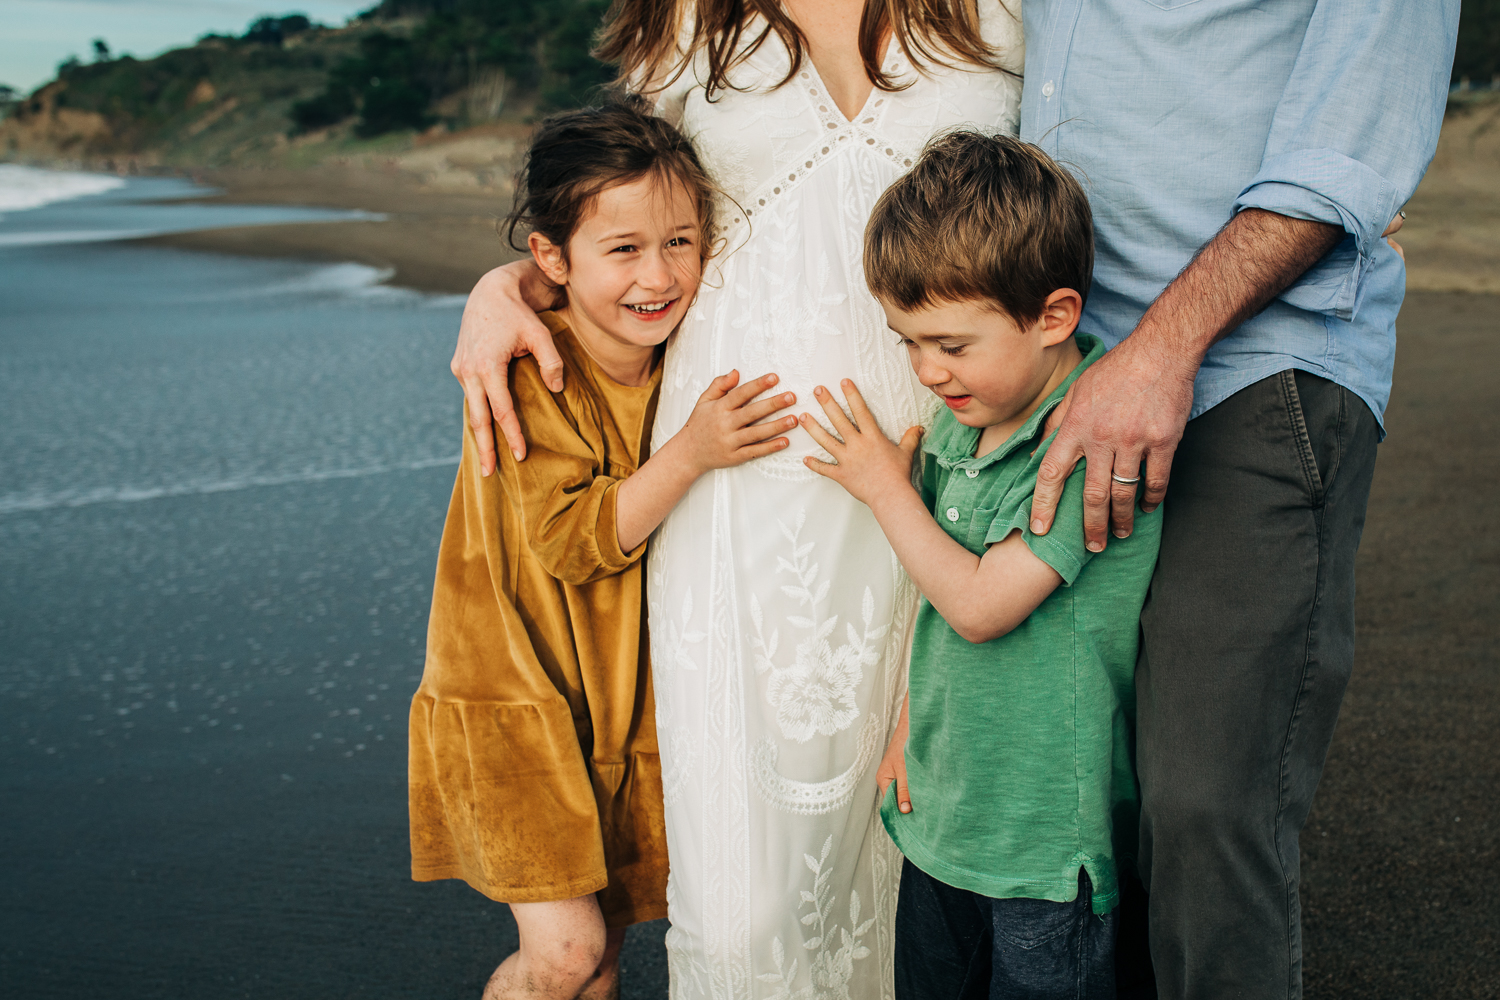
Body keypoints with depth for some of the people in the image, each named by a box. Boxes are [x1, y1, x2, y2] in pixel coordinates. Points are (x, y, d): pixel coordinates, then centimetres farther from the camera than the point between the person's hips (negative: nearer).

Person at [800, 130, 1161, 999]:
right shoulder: (959, 428, 2)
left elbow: (981, 602, -23)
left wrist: (886, 489, -11)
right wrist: (910, 724, 10)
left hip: (1047, 835, -7)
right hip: (940, 810, 8)